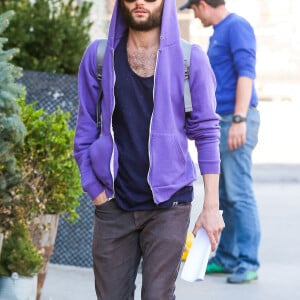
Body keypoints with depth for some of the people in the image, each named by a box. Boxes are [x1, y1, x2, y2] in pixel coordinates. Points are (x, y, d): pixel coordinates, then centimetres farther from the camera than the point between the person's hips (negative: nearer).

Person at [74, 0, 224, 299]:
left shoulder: (190, 59, -1)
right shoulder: (98, 56, 4)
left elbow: (207, 134, -1)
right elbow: (85, 132, 8)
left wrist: (211, 206, -4)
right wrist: (97, 193, 1)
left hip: (168, 206, -2)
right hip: (113, 205, 2)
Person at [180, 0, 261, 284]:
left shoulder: (237, 26, -11)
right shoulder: (218, 33, 18)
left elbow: (246, 73, -19)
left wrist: (239, 120, -26)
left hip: (235, 121, -10)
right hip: (219, 122, 10)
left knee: (239, 194, -10)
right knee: (223, 196, 11)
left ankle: (248, 263, -9)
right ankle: (226, 258, 17)